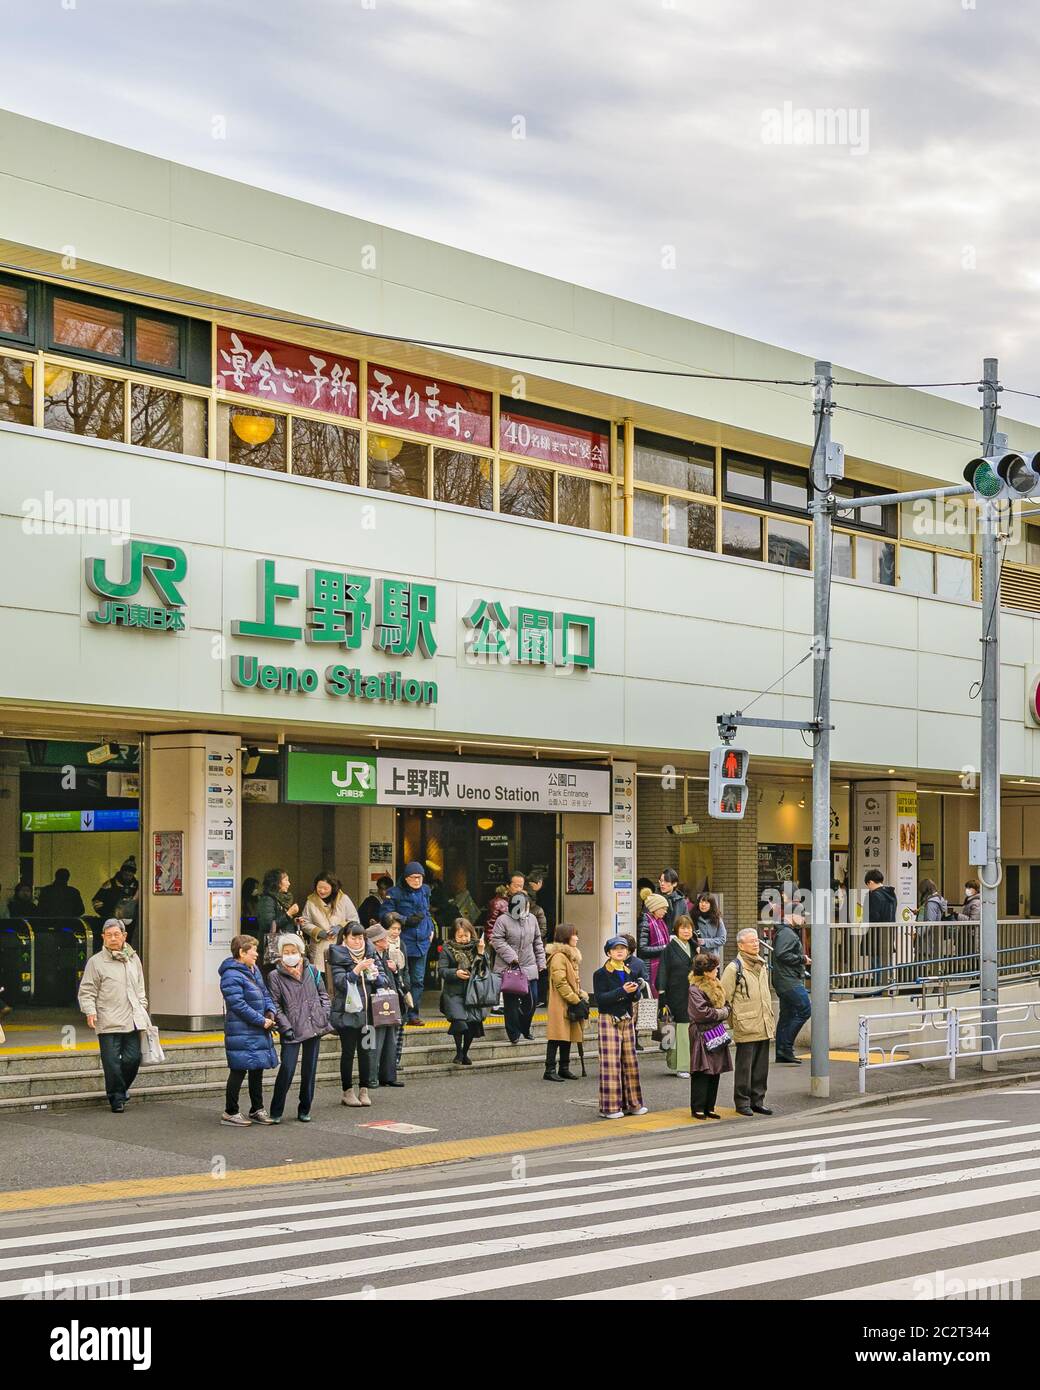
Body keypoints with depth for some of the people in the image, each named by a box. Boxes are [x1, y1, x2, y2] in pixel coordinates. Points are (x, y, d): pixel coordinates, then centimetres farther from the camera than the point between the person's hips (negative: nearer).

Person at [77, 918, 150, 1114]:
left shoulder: (133, 959, 15)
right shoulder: (96, 962, -1)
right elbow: (86, 992, -2)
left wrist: (142, 1008, 19)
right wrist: (90, 1011, -15)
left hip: (132, 1020, 4)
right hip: (108, 1022, -4)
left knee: (133, 1058, 1)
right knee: (112, 1062, -4)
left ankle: (122, 1088, 26)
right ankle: (116, 1098, 9)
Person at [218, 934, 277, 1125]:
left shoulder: (254, 970, 12)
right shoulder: (232, 976, -17)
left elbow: (265, 994, 19)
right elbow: (239, 1005, -21)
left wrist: (270, 1012, -1)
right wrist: (262, 1021, -17)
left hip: (259, 1032, 9)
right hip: (242, 1033, -9)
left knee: (257, 1070, 15)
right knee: (239, 1071, -2)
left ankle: (257, 1110, 26)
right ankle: (230, 1112, 8)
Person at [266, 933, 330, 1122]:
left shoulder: (312, 971, 9)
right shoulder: (275, 976, 0)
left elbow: (323, 995, 15)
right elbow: (275, 1005, -3)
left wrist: (325, 1018, 4)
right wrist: (286, 1027, -11)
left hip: (314, 1028, 4)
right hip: (292, 1032, -4)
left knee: (310, 1070, 8)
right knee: (287, 1070, -12)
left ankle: (304, 1110, 20)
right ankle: (276, 1112, 0)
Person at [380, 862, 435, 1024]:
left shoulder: (425, 891, 13)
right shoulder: (395, 893, -6)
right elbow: (385, 915, -10)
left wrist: (430, 929, 15)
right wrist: (406, 920, -17)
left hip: (422, 942, 5)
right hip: (402, 942, -5)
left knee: (418, 980, 5)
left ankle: (413, 1014, 10)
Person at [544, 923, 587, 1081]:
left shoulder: (571, 955, 19)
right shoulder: (558, 956, -14)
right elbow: (560, 983, -19)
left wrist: (582, 997, 11)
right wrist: (576, 1000, -17)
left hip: (572, 1003, 9)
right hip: (560, 1004, -9)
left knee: (568, 1037, 11)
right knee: (557, 1037, -8)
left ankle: (564, 1069, 18)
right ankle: (550, 1070, -6)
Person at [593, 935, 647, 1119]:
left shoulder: (629, 972, 13)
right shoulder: (601, 974, -6)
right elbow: (600, 999, -16)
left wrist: (635, 990, -6)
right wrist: (622, 991, -21)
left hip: (627, 1020, 6)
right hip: (609, 1020, -6)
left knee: (630, 1061, 9)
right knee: (611, 1063, -7)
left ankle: (631, 1103, 17)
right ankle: (610, 1107, -3)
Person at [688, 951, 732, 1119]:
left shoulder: (717, 986, 14)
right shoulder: (695, 989, -13)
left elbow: (726, 1006, 19)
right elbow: (702, 1012, -20)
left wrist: (723, 1012, -4)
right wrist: (719, 1013, -7)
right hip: (701, 1034, -8)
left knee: (715, 1072, 8)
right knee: (702, 1073, -7)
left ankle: (709, 1108, 15)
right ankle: (698, 1109, -1)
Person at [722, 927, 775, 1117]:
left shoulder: (762, 966, 15)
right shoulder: (734, 968, -8)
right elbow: (724, 999, -7)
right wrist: (733, 1021, -8)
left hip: (764, 1028, 7)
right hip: (746, 1028, -7)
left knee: (761, 1066, 10)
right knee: (744, 1066, -1)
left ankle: (758, 1100, 19)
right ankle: (742, 1102, 8)